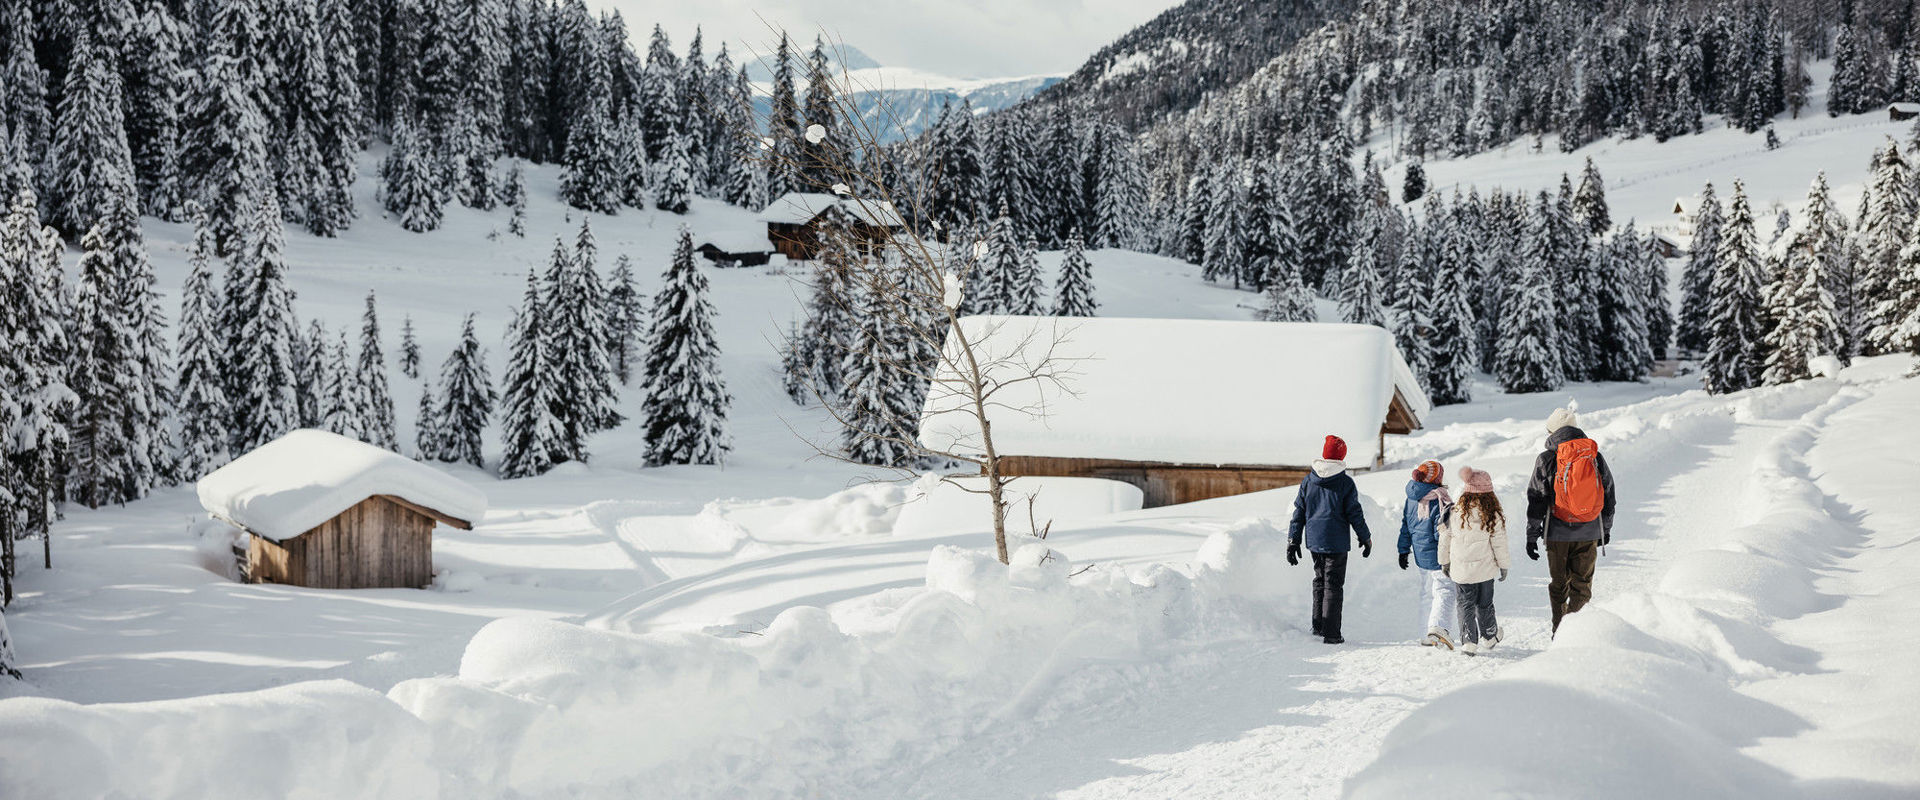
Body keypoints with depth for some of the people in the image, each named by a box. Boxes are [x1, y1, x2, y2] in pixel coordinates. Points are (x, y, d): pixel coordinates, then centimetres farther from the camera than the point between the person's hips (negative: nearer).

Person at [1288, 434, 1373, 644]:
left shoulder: (1309, 480, 2)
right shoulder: (1345, 482, -9)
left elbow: (1298, 512, 4)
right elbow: (1354, 514, -6)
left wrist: (1293, 541, 9)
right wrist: (1366, 538, 7)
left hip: (1314, 540, 4)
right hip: (1337, 542, -4)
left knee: (1319, 581, 20)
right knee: (1333, 585, 0)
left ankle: (1318, 625, 23)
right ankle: (1330, 633, -2)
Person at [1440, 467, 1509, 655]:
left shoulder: (1455, 513, -7)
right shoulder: (1494, 515, -12)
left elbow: (1445, 539, 1)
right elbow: (1499, 543, -6)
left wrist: (1445, 562, 15)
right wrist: (1503, 566, 6)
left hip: (1461, 569, 0)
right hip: (1485, 569, 0)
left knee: (1466, 605, 10)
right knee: (1485, 604, 17)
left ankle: (1468, 641, 2)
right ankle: (1488, 638, 29)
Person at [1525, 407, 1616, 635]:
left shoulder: (1546, 460, -7)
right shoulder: (1597, 458, 2)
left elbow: (1536, 501, -5)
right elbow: (1609, 496, 11)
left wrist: (1531, 536, 2)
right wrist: (1606, 529, 23)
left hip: (1558, 533, -2)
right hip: (1589, 534, 2)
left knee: (1559, 584, 12)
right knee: (1582, 583, 9)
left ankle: (1559, 632, 16)